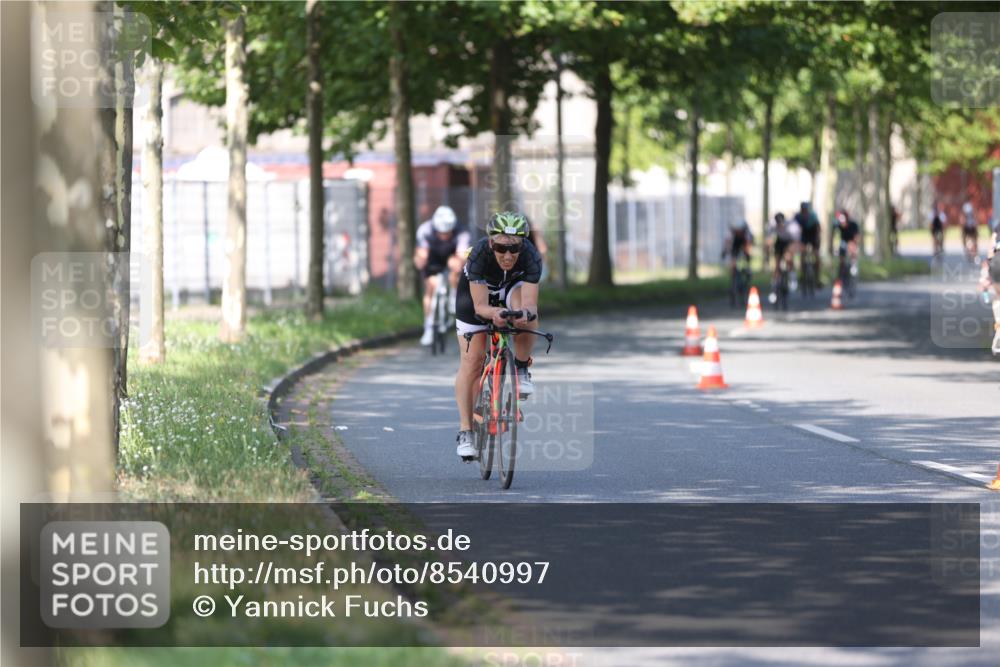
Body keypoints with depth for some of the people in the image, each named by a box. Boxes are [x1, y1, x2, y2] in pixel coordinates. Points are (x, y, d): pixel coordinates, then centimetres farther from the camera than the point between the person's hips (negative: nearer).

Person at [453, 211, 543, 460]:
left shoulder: (531, 256, -35)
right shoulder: (479, 255, -37)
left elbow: (530, 304, -40)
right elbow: (480, 306, -38)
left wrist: (525, 313, -63)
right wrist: (494, 313, -59)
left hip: (513, 287, 1)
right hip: (476, 291, -1)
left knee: (527, 312, -36)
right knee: (471, 362, -8)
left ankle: (521, 371, -13)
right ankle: (465, 432, 1)